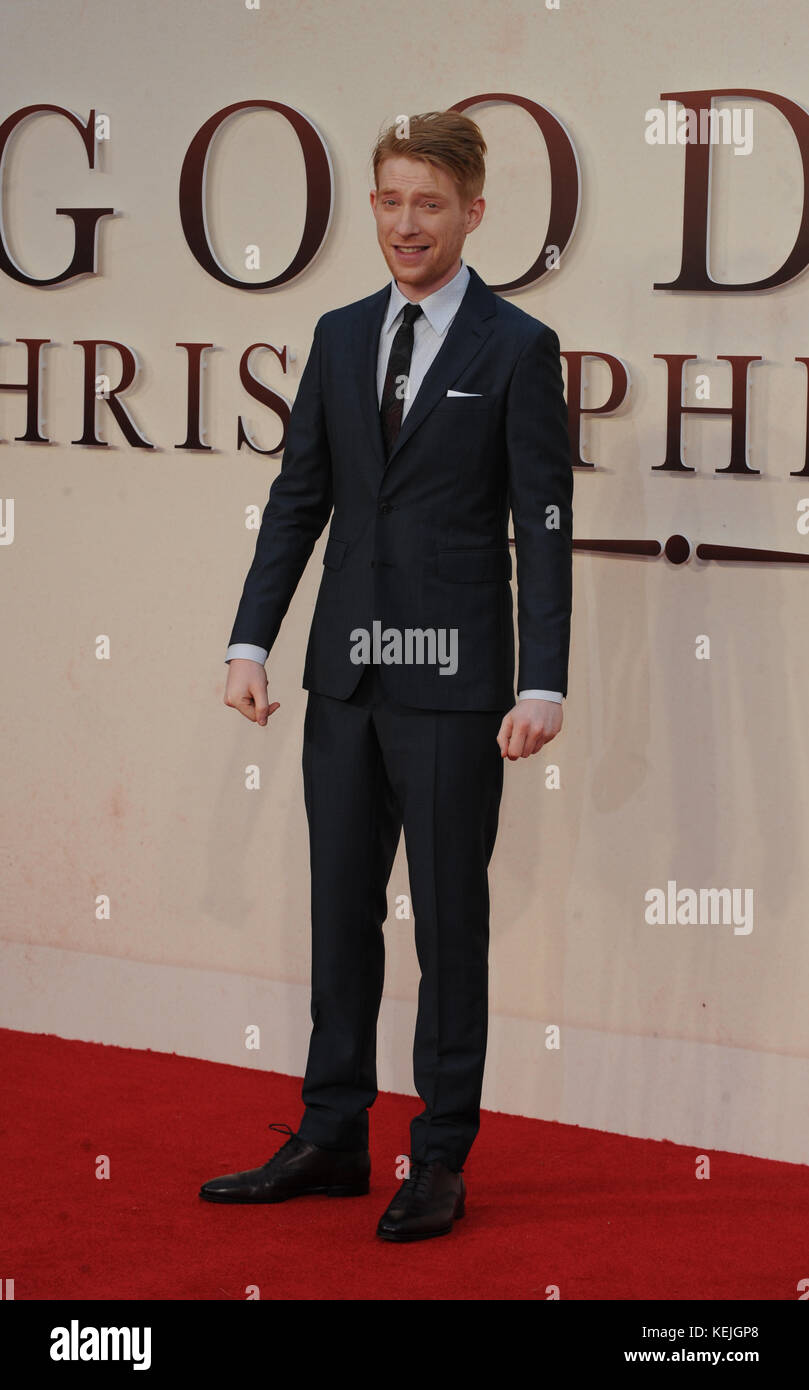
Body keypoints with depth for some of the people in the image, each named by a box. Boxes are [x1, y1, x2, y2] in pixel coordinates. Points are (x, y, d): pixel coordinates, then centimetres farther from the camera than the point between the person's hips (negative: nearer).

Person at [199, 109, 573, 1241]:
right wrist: (251, 641, 4)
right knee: (341, 913, 12)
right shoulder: (340, 337, 11)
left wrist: (542, 686, -14)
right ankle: (331, 1141, 22)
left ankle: (441, 1160, 12)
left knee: (450, 923, 3)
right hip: (347, 678, 5)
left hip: (453, 682, -5)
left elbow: (543, 530, -7)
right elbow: (298, 500, 13)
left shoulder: (518, 350, -4)